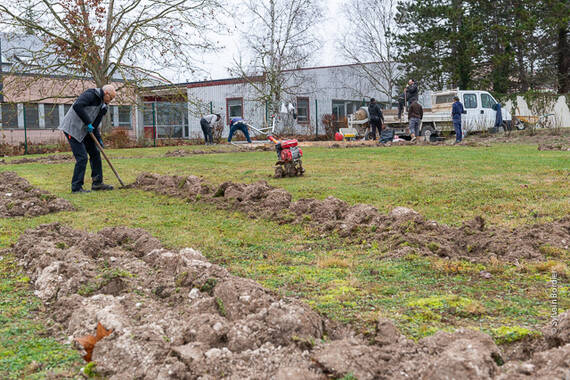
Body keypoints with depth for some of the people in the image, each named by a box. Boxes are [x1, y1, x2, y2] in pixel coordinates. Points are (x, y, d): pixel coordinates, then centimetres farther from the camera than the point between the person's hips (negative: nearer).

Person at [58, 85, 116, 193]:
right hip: (72, 128, -10)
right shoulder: (91, 95, -14)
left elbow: (95, 124, 18)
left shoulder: (102, 105, 15)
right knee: (82, 157, -12)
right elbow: (77, 106, -29)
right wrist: (88, 123, -25)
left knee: (95, 153, 12)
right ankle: (76, 187, -5)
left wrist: (99, 139, 6)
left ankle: (97, 183, 21)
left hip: (85, 131, 10)